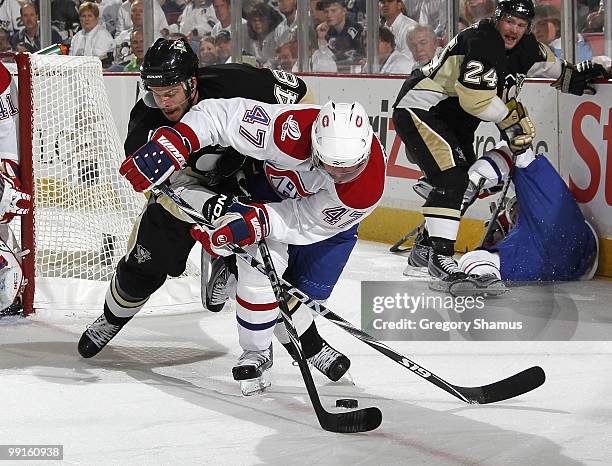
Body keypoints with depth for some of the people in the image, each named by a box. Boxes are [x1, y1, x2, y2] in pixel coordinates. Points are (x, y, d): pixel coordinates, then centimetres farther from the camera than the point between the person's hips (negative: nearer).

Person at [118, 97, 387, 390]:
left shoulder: (371, 182, -40)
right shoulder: (294, 132, -45)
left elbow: (305, 223, -33)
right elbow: (220, 114, -38)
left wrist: (256, 221, -47)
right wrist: (173, 142, -50)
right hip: (270, 187, -1)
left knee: (308, 290, -3)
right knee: (261, 269, -19)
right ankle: (256, 351, 3)